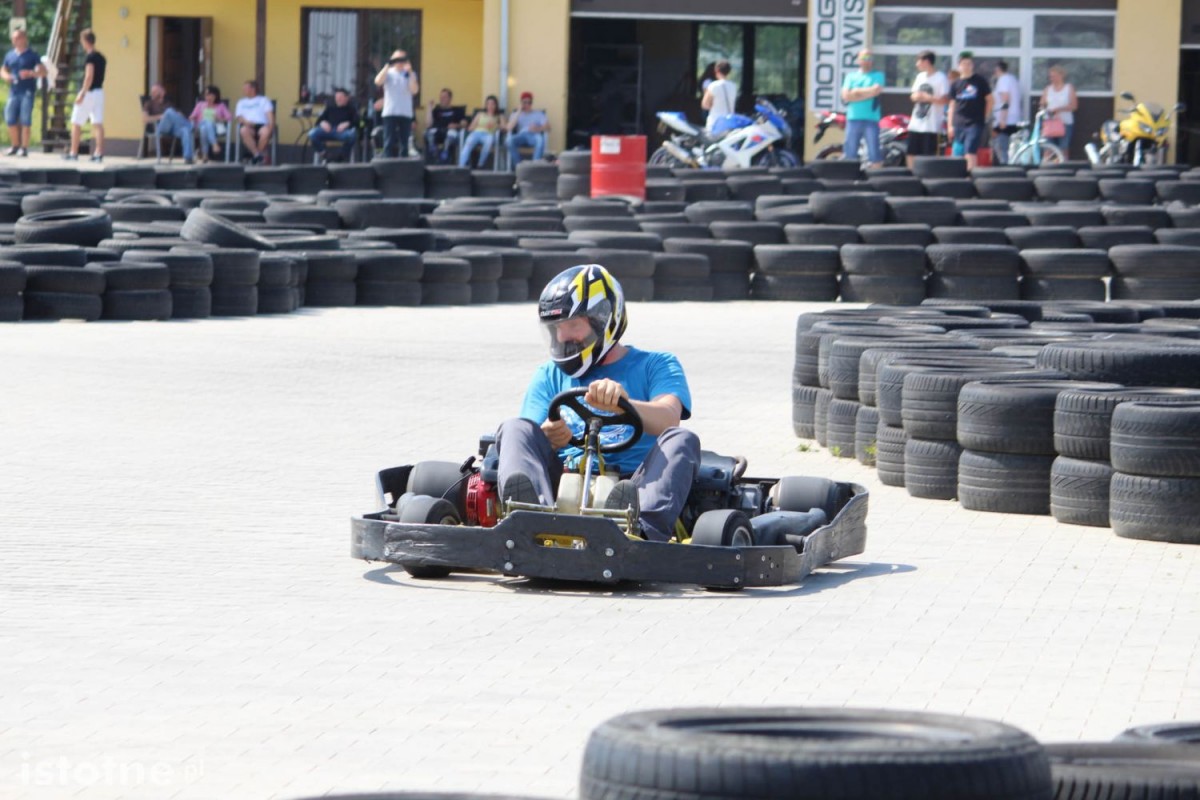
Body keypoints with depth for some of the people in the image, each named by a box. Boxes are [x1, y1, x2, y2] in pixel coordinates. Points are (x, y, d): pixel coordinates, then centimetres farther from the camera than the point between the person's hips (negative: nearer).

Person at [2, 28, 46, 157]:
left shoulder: (32, 55, 0)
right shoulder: (9, 55, 14)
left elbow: (43, 71, -4)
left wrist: (31, 73, -22)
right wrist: (6, 76, 0)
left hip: (27, 92, -4)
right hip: (14, 92, 4)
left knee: (25, 120, -8)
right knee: (10, 120, 1)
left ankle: (24, 147, -3)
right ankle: (15, 145, 15)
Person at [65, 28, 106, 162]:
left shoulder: (90, 57, -13)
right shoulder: (102, 58, 12)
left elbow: (89, 76, -21)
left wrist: (82, 93, -22)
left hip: (88, 92, -7)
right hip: (100, 92, 7)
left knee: (76, 123, 4)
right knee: (98, 123, 2)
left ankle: (73, 153, 7)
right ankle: (99, 153, -5)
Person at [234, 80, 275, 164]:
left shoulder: (264, 100, 20)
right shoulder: (241, 102, 26)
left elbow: (270, 115, 6)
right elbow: (239, 117, 13)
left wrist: (271, 125, -14)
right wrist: (246, 122, -10)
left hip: (262, 125, -1)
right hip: (249, 126, 1)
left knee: (266, 131, -39)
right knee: (244, 131, -37)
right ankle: (257, 154, -30)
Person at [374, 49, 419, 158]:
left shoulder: (410, 74, 11)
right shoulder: (388, 73, 7)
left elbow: (414, 90, -5)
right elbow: (378, 82, -13)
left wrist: (410, 72, -10)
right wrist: (387, 66, -12)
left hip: (405, 113, 2)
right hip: (390, 112, -2)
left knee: (404, 143, 2)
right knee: (389, 142, -6)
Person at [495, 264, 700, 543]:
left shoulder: (656, 366, 18)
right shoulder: (549, 376, 28)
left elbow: (669, 420, -5)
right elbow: (524, 443, 13)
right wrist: (547, 441, -13)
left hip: (637, 484, -2)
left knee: (682, 440, -29)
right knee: (515, 428, -20)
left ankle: (642, 528, -60)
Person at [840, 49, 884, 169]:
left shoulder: (877, 76, 9)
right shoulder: (851, 76, 15)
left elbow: (876, 90, -9)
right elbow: (846, 96, 1)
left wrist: (858, 92, -3)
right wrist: (868, 93, -4)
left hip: (871, 119, -2)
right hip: (853, 119, 2)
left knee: (874, 154, -8)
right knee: (849, 154, 2)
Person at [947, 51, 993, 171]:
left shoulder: (979, 81, 0)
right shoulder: (956, 84, 9)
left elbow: (990, 99, 6)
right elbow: (952, 106, 12)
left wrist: (986, 117, 3)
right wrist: (950, 125, 8)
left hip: (975, 123, -4)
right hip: (959, 124, 4)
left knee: (970, 152, -14)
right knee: (958, 154, 6)